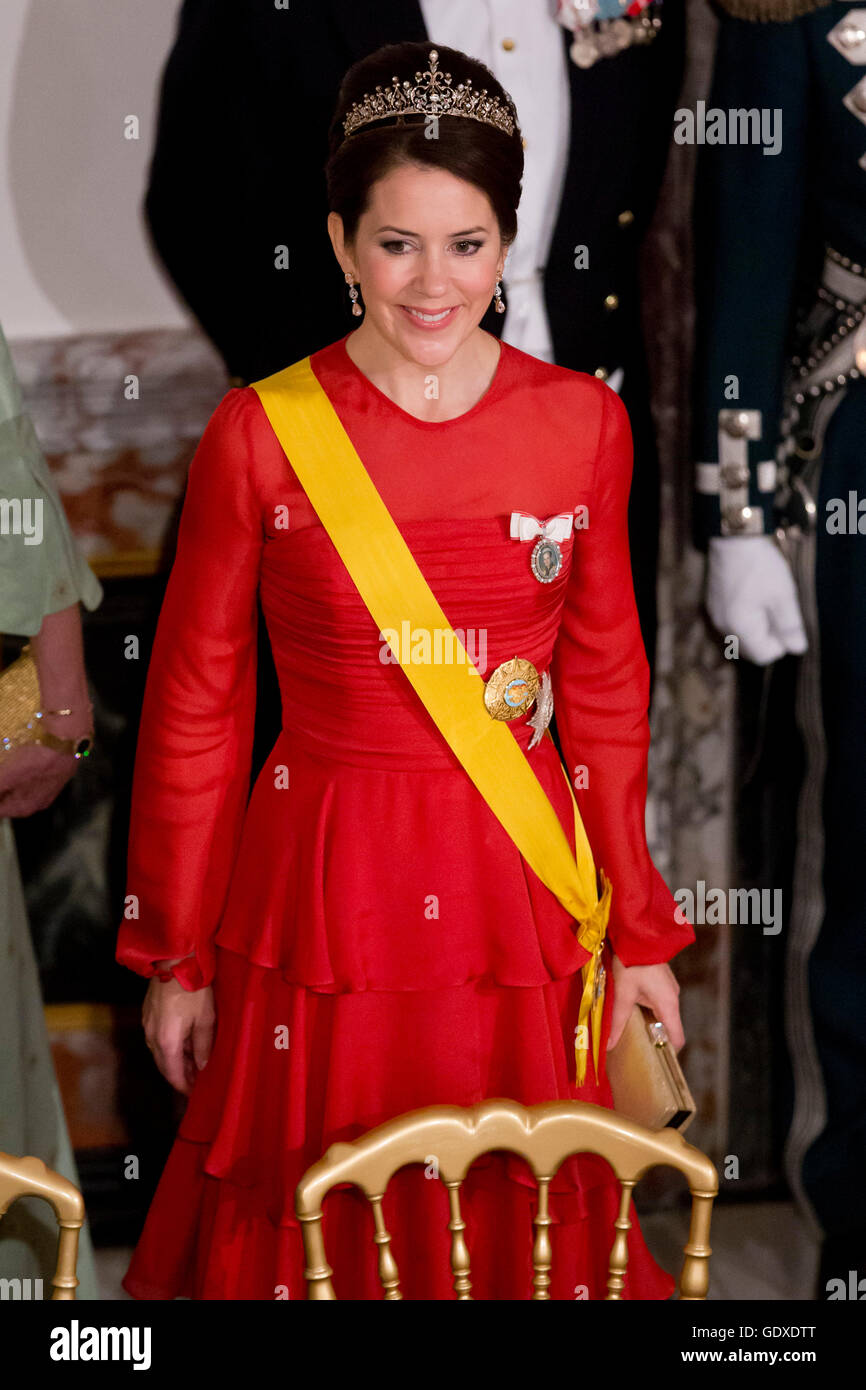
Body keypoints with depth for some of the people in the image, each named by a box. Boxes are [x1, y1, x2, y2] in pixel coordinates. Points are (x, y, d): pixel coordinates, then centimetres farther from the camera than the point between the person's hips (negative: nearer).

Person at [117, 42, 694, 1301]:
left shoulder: (583, 422, -1)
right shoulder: (259, 434, -8)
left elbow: (606, 687, 6)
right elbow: (195, 704, -1)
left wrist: (640, 937, 8)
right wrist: (175, 958, 2)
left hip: (517, 883, 2)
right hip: (324, 878, -2)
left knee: (525, 1217, 12)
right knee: (310, 1217, 10)